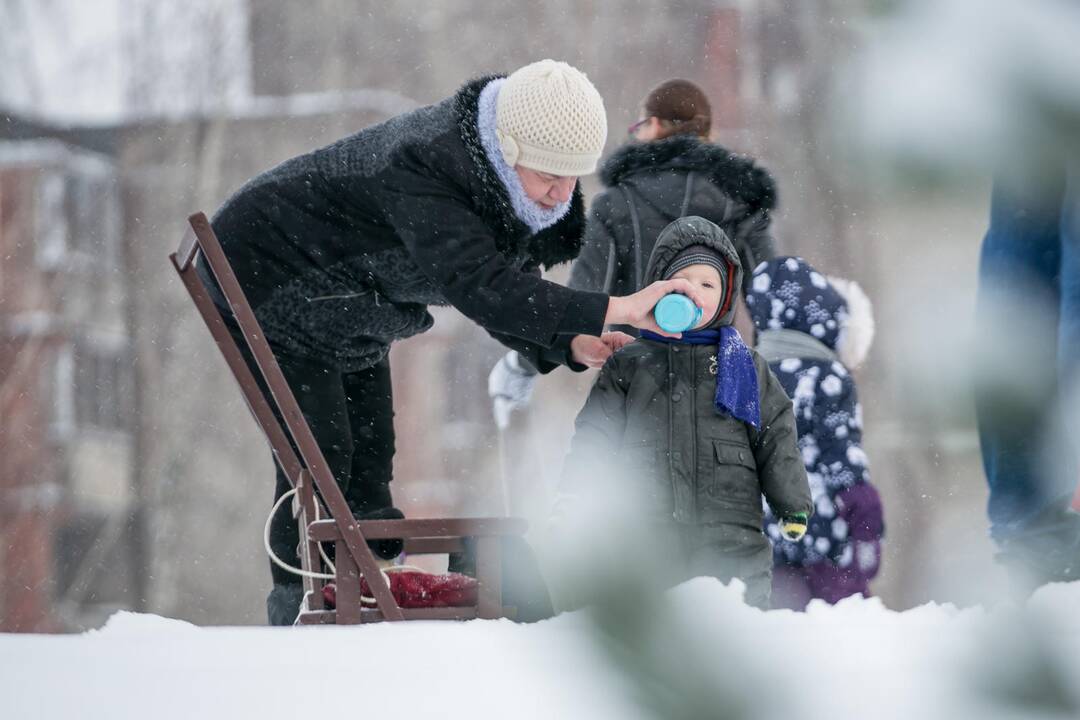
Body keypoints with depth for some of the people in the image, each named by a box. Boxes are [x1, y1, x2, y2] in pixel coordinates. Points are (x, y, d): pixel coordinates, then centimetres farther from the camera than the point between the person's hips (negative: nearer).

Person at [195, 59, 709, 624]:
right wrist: (611, 312, -57)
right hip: (269, 278, -9)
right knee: (318, 457, -15)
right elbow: (476, 284, -49)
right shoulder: (422, 166, -38)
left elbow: (507, 295, -1)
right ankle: (301, 614, -10)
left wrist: (566, 344, -23)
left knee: (369, 463, 6)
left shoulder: (502, 190, -9)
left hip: (348, 315, 9)